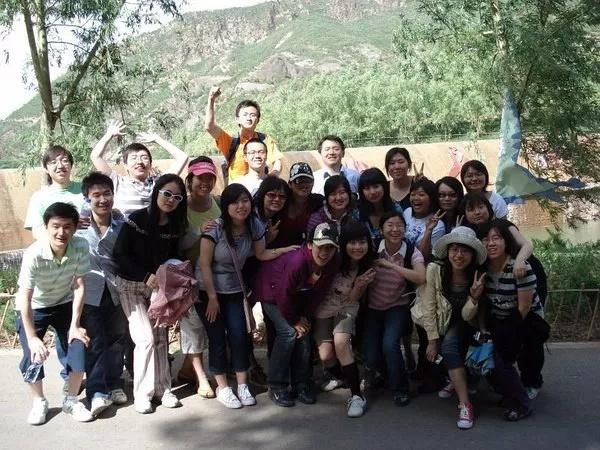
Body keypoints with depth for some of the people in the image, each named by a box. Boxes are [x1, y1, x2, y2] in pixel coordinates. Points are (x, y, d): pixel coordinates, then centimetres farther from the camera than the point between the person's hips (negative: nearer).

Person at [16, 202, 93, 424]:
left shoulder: (81, 247, -25)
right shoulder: (34, 254, -33)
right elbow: (25, 298, -29)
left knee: (78, 346, -9)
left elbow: (79, 286, -18)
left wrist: (74, 325, -18)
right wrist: (32, 337, -29)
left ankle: (71, 400, 13)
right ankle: (39, 402, 13)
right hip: (33, 308, -2)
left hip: (64, 304, 2)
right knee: (34, 354, -12)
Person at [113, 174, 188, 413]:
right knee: (146, 338, -10)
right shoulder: (136, 219, -16)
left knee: (161, 337, 4)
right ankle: (142, 394, 4)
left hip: (159, 286, 4)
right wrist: (145, 276, -23)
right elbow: (120, 254, -16)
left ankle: (162, 388, 17)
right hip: (131, 285, -4)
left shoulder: (175, 225, -1)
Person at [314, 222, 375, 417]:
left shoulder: (367, 267, -11)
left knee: (341, 341, -27)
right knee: (326, 356, -10)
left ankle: (356, 395, -17)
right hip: (323, 309, 0)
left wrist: (360, 285, -25)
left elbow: (353, 299, -5)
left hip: (346, 308, 0)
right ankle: (336, 375, 27)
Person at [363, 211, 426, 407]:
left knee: (389, 344, -25)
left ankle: (400, 388, 2)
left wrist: (391, 265, -30)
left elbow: (421, 278, -31)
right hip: (373, 308, 1)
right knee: (371, 357, -8)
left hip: (398, 307, -1)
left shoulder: (412, 252, -14)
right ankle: (374, 368, 33)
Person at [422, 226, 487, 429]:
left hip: (462, 326, 0)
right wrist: (433, 340, -17)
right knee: (448, 349, -25)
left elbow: (466, 317, -19)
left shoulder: (476, 277, -19)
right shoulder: (435, 270, -23)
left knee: (449, 345, -27)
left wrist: (474, 297, -37)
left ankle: (456, 380, 2)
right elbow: (429, 308, -16)